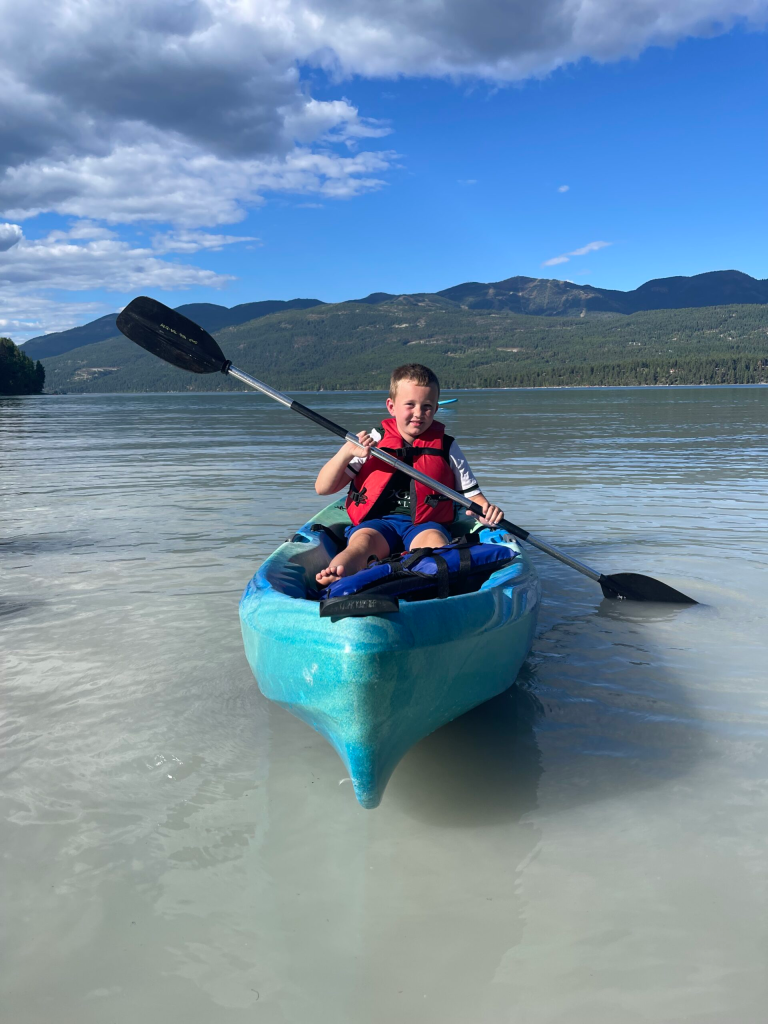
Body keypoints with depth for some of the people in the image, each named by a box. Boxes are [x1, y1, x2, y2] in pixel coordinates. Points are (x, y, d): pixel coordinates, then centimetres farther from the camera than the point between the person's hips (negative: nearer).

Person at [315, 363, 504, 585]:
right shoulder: (371, 442, 11)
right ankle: (337, 578, -64)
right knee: (361, 541, -34)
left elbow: (472, 494, 15)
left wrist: (486, 509, -10)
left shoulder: (447, 447, 13)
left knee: (434, 540, -34)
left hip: (426, 525, 1)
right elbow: (322, 488, 8)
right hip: (376, 523, 0)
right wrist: (346, 451, -10)